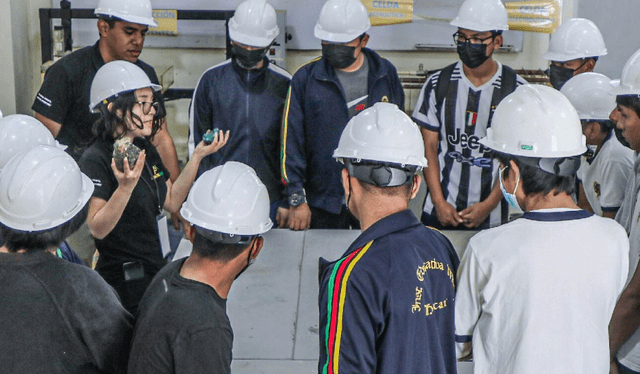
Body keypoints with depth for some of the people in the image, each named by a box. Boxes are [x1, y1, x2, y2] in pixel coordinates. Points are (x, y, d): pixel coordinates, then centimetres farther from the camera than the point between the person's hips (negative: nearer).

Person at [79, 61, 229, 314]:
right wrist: (125, 186, -36)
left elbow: (172, 202, 11)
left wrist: (197, 156, 5)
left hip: (154, 271, 8)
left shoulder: (145, 149, 8)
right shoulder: (96, 160, -17)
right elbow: (98, 228, -23)